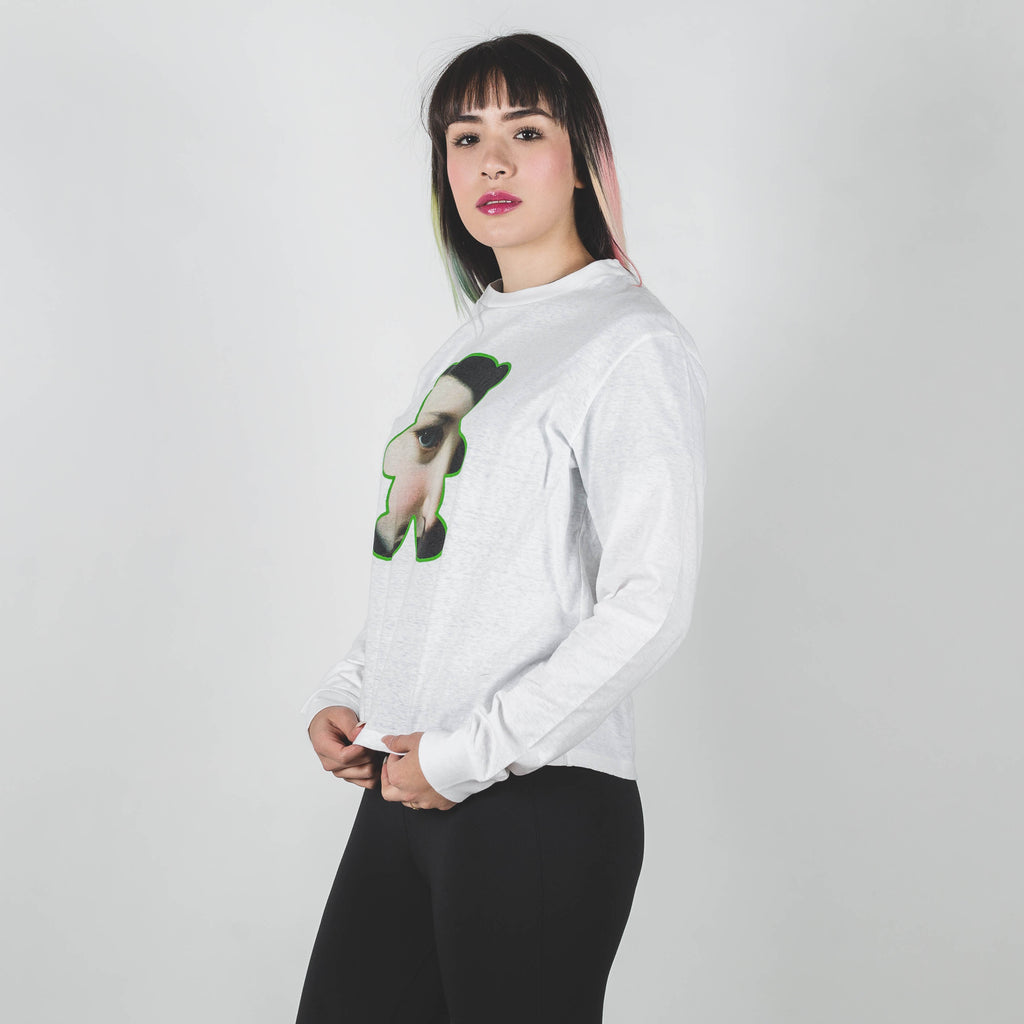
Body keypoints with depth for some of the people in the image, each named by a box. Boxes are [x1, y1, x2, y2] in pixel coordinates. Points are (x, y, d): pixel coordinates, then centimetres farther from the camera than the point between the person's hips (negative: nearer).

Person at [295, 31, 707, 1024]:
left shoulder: (633, 345, -8)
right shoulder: (467, 344, 17)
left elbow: (647, 605, -16)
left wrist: (468, 756, -15)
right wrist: (340, 695, 8)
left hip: (542, 802, -7)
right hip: (403, 793, 7)